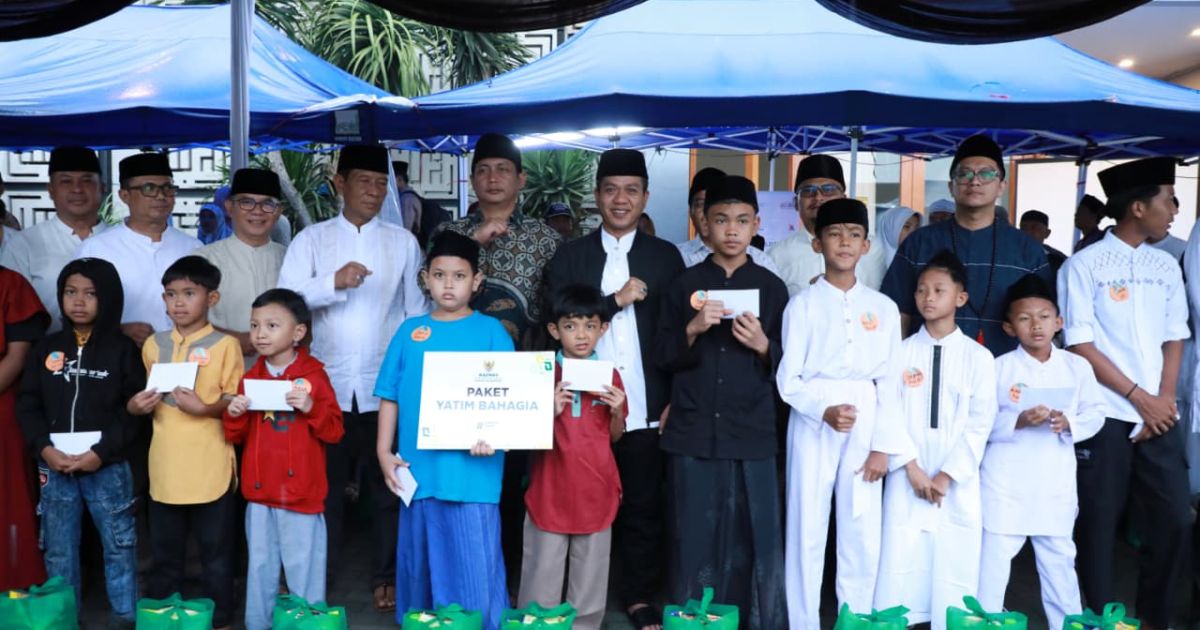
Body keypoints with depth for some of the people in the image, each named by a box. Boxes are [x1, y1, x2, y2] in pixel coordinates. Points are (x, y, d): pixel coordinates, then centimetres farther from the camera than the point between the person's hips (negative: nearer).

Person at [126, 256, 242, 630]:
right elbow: (148, 397, 17)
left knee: (216, 552, 8)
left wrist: (204, 408, -24)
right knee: (165, 553, 16)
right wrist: (137, 406, -4)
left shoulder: (225, 345, -6)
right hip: (166, 467, 4)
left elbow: (236, 402, -7)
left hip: (210, 468, -4)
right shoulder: (154, 345, 8)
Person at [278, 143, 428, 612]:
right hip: (327, 383, 0)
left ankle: (386, 576, 22)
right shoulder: (311, 239, 4)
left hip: (386, 385, 0)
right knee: (324, 483, 10)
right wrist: (333, 282, -22)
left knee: (388, 485, 8)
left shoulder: (403, 241, 5)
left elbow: (417, 312, 7)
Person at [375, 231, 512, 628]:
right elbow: (390, 397, 9)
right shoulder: (410, 332, 8)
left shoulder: (491, 331, 0)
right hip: (419, 471, 3)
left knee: (474, 571, 1)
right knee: (421, 566, 15)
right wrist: (384, 451, 1)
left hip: (472, 474, -3)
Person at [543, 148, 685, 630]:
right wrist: (616, 300, -14)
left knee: (643, 507, 7)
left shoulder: (665, 256, 6)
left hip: (645, 408, 0)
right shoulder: (569, 256, 5)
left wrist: (675, 402, 1)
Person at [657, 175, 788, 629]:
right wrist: (692, 330, -12)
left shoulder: (772, 288, 7)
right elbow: (664, 357, 5)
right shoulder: (685, 285, 7)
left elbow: (788, 366, 9)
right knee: (694, 541, 4)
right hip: (693, 433, 0)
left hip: (753, 435, 0)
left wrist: (763, 346, -11)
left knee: (755, 542, -1)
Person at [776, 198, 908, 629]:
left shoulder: (883, 308, 6)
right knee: (807, 530, 3)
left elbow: (889, 382, 5)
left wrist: (882, 445, -1)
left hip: (865, 426, 2)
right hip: (812, 424, -2)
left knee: (863, 533, 5)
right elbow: (788, 379, -4)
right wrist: (824, 411, -21)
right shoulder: (803, 304, -1)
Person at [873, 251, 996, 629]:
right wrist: (911, 468, -9)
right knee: (900, 566, 0)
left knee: (955, 567, 3)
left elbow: (980, 423, -2)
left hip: (958, 482, 0)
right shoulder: (900, 352, 4)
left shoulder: (979, 357, 2)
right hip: (907, 479, 0)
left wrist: (947, 475, -9)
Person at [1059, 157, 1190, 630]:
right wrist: (1140, 397, -10)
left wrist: (1165, 399, -3)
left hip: (1159, 415, 5)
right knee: (1100, 522, 2)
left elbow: (1173, 340, 12)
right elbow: (1080, 346, -9)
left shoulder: (1166, 267, 11)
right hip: (1105, 415, -5)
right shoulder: (1084, 266, -6)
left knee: (1173, 519, 5)